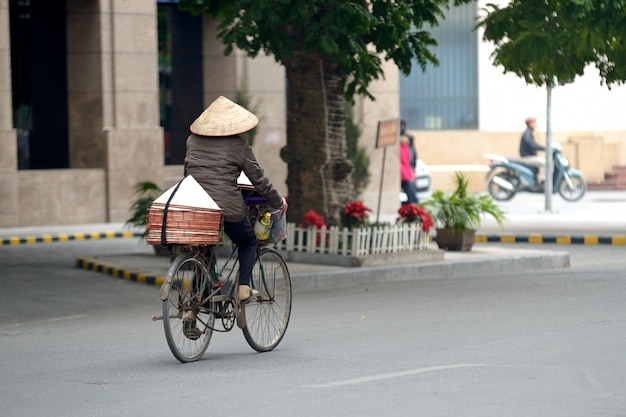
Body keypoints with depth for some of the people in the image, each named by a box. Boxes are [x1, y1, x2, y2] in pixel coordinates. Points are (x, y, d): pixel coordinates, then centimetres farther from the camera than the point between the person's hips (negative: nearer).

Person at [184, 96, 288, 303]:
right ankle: (243, 288, 7)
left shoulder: (193, 140, 12)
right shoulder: (239, 144, 1)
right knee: (248, 243, 20)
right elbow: (258, 177, 5)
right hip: (227, 206, -3)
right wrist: (278, 202, 16)